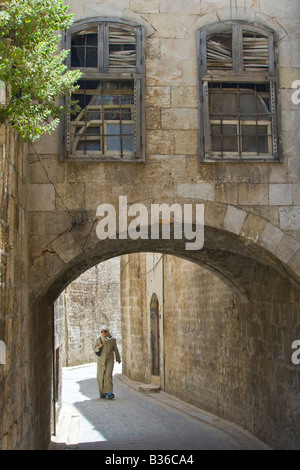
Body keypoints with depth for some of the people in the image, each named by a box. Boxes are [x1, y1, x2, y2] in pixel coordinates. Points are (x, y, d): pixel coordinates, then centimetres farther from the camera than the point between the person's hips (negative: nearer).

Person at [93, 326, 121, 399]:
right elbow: (94, 348, 7)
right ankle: (102, 393, 15)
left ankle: (109, 393, -22)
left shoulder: (112, 340, -5)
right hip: (100, 361, 2)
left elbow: (115, 349, 8)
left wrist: (118, 359, 19)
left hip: (109, 361, -2)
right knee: (100, 377, -1)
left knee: (108, 375, -19)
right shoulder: (99, 339, -3)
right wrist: (98, 347, -16)